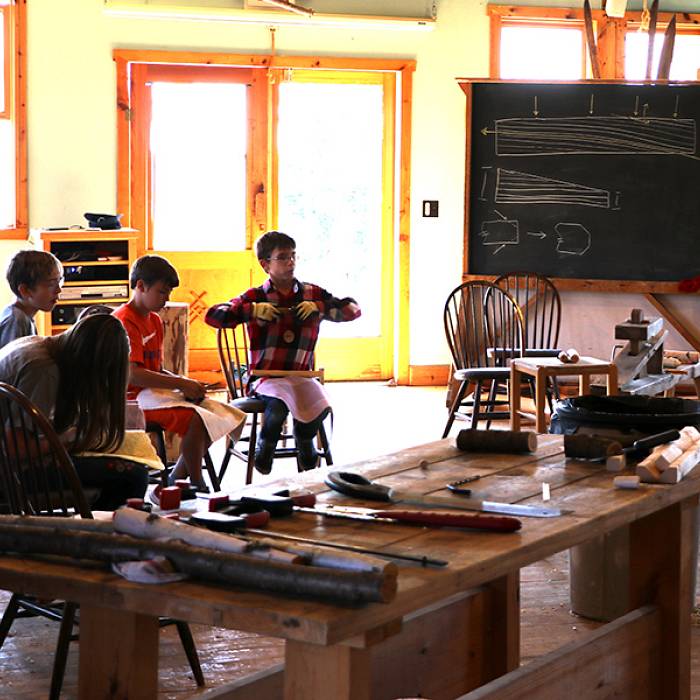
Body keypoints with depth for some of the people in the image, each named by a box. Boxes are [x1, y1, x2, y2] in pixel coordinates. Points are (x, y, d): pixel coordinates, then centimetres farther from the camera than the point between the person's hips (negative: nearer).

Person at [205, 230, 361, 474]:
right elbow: (212, 315, -2)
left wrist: (319, 307, -5)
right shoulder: (255, 297, 7)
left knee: (320, 405, -29)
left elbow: (353, 309, 10)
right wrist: (252, 310, -13)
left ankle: (305, 444, 6)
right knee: (279, 400, -35)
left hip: (301, 376, 2)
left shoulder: (313, 294, 13)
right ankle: (264, 449, -3)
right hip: (266, 377, -2)